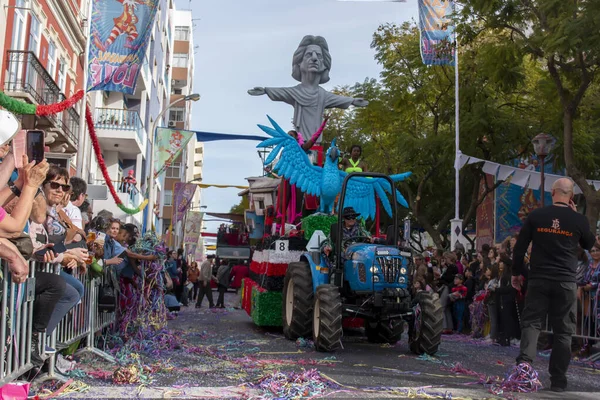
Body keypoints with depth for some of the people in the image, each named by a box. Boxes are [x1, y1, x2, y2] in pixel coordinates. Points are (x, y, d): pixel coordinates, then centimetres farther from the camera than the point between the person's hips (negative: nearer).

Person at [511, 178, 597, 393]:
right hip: (566, 282, 0)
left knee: (531, 321, 6)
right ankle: (558, 381, 11)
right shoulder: (579, 220, -2)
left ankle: (525, 360, -20)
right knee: (563, 331, 8)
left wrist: (516, 272, 13)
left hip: (539, 279, 0)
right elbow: (590, 245, 18)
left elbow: (520, 247, 1)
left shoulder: (535, 216, -1)